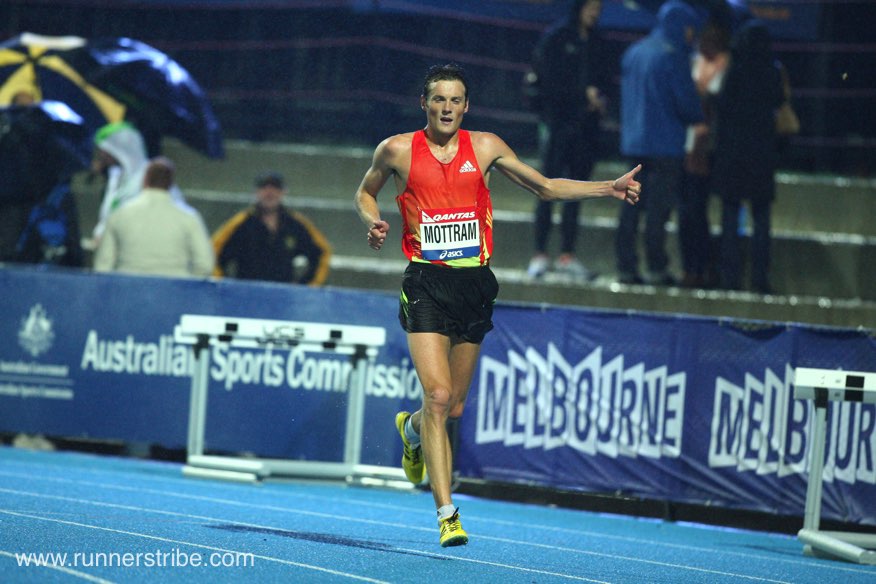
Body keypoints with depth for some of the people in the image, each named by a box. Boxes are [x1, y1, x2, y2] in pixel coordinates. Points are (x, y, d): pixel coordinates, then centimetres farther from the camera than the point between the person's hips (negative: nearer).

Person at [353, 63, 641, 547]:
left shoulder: (485, 147, 6)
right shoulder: (397, 150, 0)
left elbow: (545, 187, 15)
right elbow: (365, 192, 18)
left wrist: (608, 189, 6)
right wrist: (374, 224, -3)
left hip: (475, 284, 3)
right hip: (426, 284, -3)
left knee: (453, 406, 10)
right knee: (438, 396, -17)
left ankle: (412, 429, 47)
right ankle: (446, 512, -16)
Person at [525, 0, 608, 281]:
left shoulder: (594, 42, 12)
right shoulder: (555, 38, -3)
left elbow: (601, 78, 15)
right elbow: (549, 78, -10)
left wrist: (599, 96, -5)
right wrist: (584, 92, -12)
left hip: (586, 125, 5)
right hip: (557, 122, -5)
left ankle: (567, 255, 9)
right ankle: (540, 254, -2)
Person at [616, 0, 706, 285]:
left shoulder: (633, 52, 11)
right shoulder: (672, 56, -13)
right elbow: (688, 104, -12)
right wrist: (702, 119, 6)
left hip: (633, 141, 7)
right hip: (665, 143, -7)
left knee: (631, 206, 8)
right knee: (658, 207, -3)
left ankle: (626, 266, 9)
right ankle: (656, 269, -1)